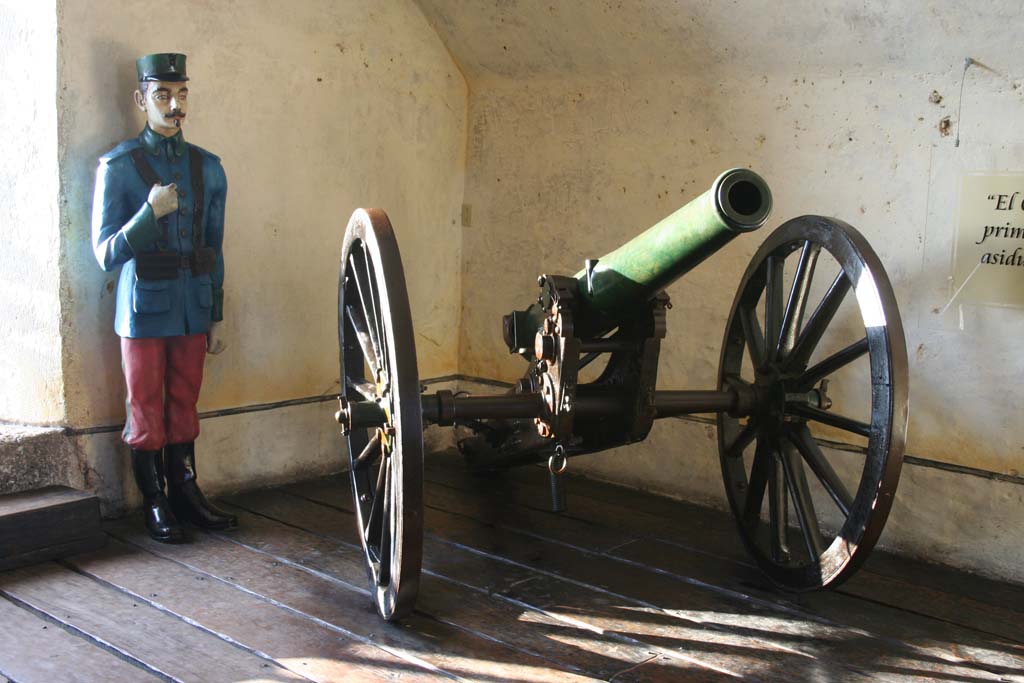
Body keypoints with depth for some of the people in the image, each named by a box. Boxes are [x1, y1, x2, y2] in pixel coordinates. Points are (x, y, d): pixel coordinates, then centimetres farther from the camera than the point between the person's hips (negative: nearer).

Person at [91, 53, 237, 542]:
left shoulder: (207, 167, 6)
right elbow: (105, 254, -9)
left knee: (184, 407, 12)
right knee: (146, 411, 4)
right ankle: (154, 504, 16)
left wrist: (216, 316, 11)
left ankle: (185, 493, 23)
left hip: (193, 308, 4)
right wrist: (151, 212, -23)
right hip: (145, 309, -3)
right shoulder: (118, 166, -6)